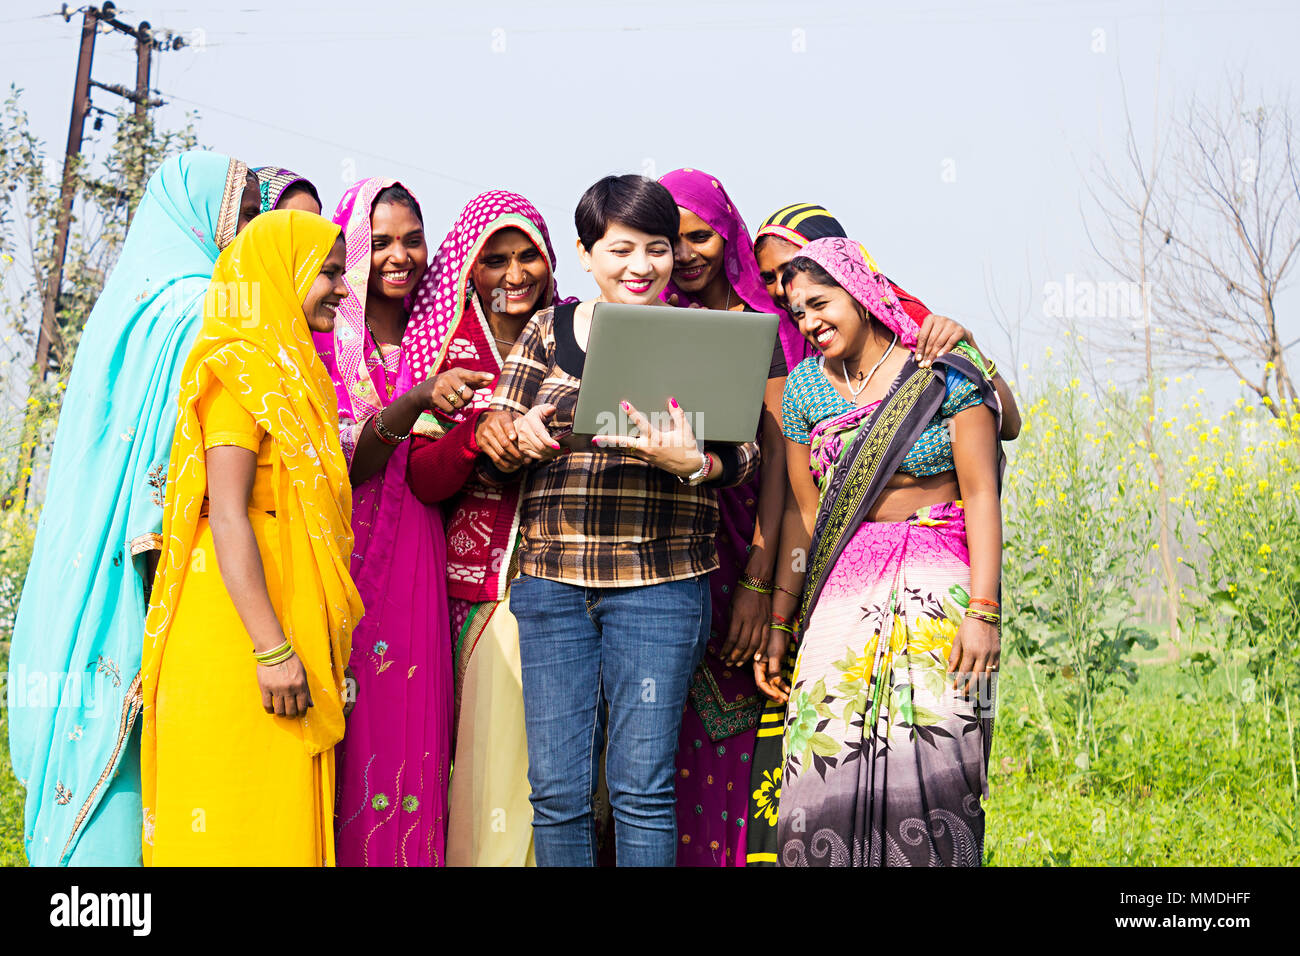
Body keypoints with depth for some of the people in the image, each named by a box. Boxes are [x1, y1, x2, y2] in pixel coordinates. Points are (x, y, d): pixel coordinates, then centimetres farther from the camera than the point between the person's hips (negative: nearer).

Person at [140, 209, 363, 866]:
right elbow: (227, 514, -16)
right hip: (241, 634, -9)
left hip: (292, 623, 9)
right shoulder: (242, 367, -7)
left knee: (288, 823, 8)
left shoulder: (292, 373, 21)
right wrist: (272, 648, -21)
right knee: (238, 823, -7)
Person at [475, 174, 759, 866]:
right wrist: (517, 436, -12)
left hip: (660, 581, -2)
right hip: (550, 577, 2)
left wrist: (691, 461, -21)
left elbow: (743, 455, 1)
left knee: (642, 786, 0)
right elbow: (490, 451, 11)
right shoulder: (549, 330, 11)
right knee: (556, 788, 2)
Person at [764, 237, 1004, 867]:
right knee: (826, 766, -6)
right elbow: (804, 519, 13)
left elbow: (981, 495, -6)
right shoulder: (805, 387, 10)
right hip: (844, 587, 4)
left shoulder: (946, 372, -2)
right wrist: (779, 625, 11)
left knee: (927, 761, -12)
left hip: (939, 578, -3)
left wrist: (983, 612, -15)